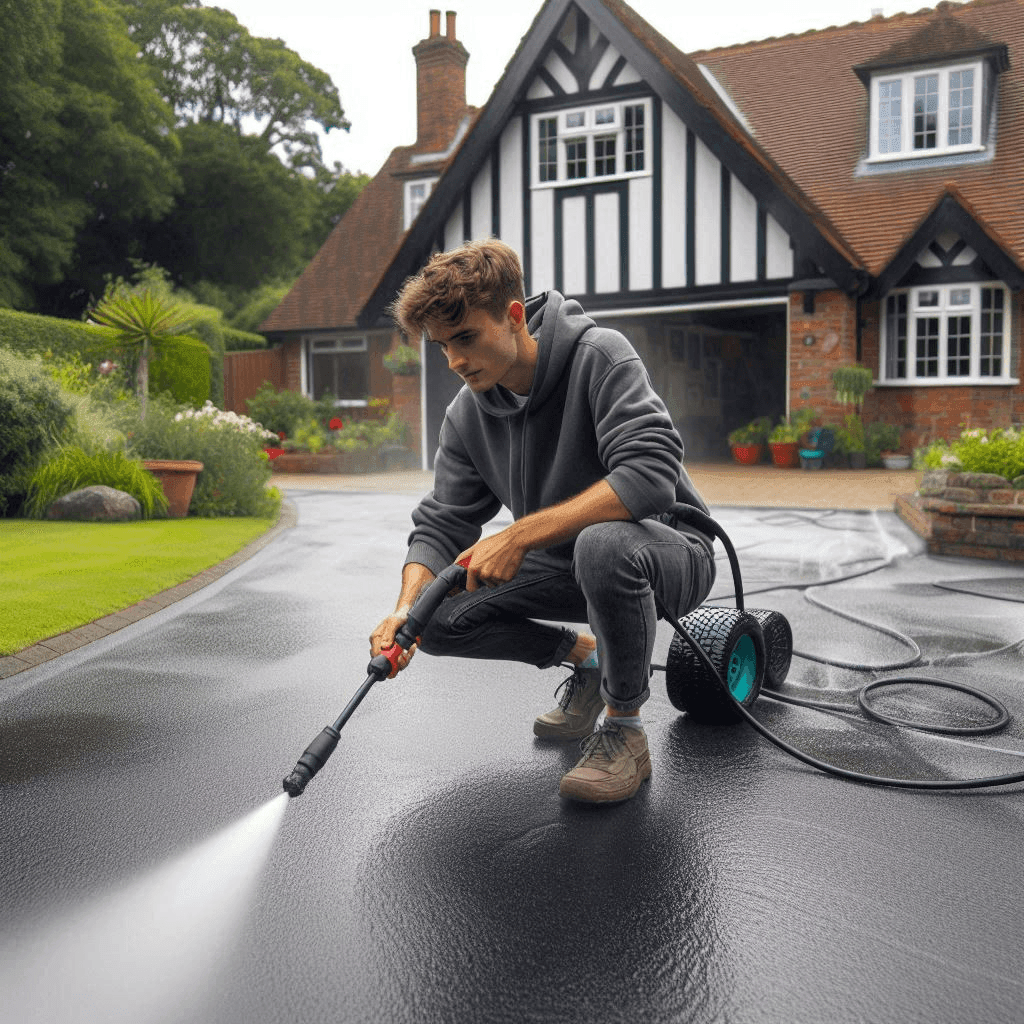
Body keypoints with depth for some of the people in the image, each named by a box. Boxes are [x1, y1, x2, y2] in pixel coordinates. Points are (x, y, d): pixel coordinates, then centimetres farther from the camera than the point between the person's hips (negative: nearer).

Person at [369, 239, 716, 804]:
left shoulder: (599, 356, -22)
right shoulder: (467, 416, -3)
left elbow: (651, 475, -35)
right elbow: (440, 524, -4)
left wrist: (519, 535, -37)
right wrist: (406, 609, -24)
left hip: (669, 550, -6)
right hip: (565, 564, 6)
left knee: (601, 544, -41)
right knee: (439, 617, -9)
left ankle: (624, 728, -16)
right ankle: (585, 657, 14)